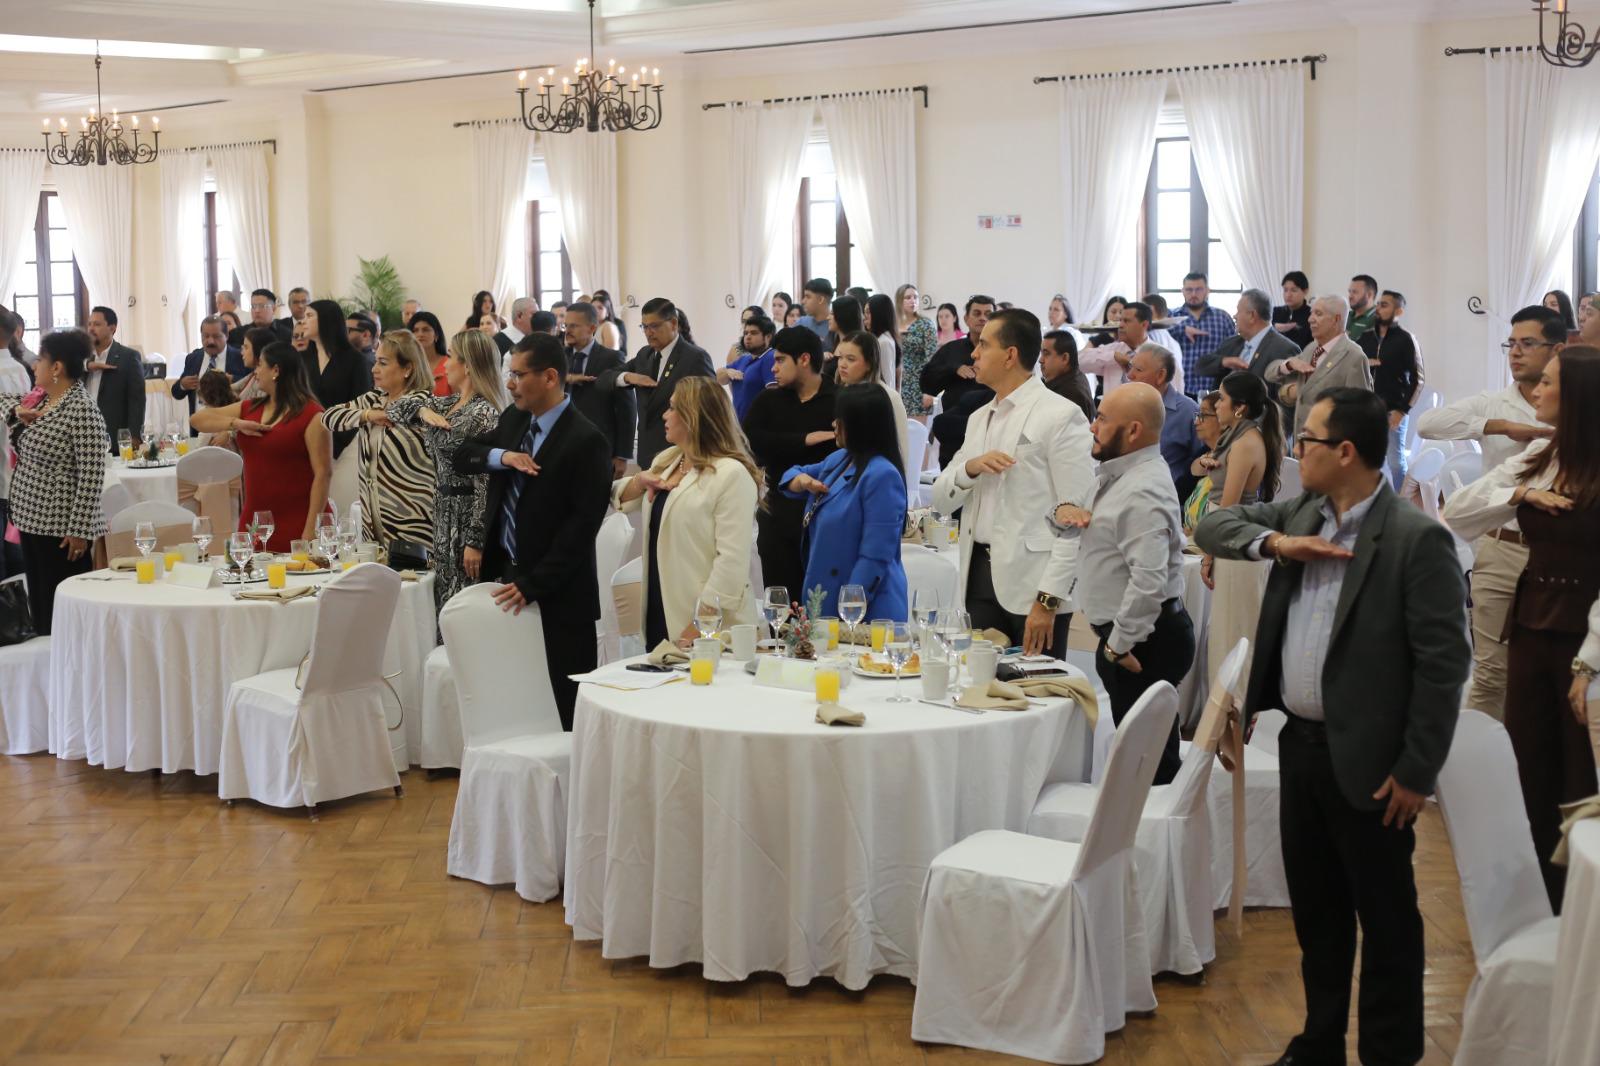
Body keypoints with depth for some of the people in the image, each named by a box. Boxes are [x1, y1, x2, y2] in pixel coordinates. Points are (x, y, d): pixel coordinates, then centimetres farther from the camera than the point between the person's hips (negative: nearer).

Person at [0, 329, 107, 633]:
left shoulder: (82, 411, -17)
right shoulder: (42, 400, 9)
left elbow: (91, 476, -20)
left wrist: (79, 530, -21)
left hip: (61, 527, -9)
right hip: (31, 519, 9)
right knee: (40, 607, 14)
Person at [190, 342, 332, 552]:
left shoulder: (311, 415, -7)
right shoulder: (249, 409, 15)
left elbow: (323, 473, -12)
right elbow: (197, 419, 16)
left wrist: (311, 529, -17)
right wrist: (236, 423, -4)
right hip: (253, 522, 6)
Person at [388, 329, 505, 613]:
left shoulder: (483, 414, -16)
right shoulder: (447, 405, 11)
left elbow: (486, 483, -20)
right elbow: (400, 405, 21)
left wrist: (475, 542, -22)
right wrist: (424, 411, -2)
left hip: (468, 521, -9)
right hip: (445, 518, 9)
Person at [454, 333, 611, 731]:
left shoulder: (586, 441, -14)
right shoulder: (514, 419, 9)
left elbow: (583, 523, -17)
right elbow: (462, 455, 12)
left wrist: (533, 585, -18)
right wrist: (501, 455, -10)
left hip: (558, 594, -7)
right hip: (506, 575, 7)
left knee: (567, 706, -1)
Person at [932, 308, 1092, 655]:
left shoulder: (1060, 416, -6)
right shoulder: (979, 418, 17)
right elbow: (941, 501, 15)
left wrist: (1049, 599, -17)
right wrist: (971, 468, -7)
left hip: (1032, 584, -6)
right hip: (980, 577, 6)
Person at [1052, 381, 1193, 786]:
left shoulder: (1142, 493, -21)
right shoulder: (1117, 475, 13)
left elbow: (1148, 580, -29)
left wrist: (1119, 645, -21)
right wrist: (1065, 510, 0)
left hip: (1144, 642, -10)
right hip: (1122, 633, 10)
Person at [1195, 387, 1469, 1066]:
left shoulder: (1417, 539, -16)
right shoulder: (1300, 515, 5)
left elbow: (1443, 664, -16)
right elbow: (1213, 526, 10)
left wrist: (1417, 771, -16)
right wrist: (1275, 543, -9)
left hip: (1368, 762, -7)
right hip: (1299, 745, 7)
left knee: (1385, 918, 7)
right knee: (1315, 909, 19)